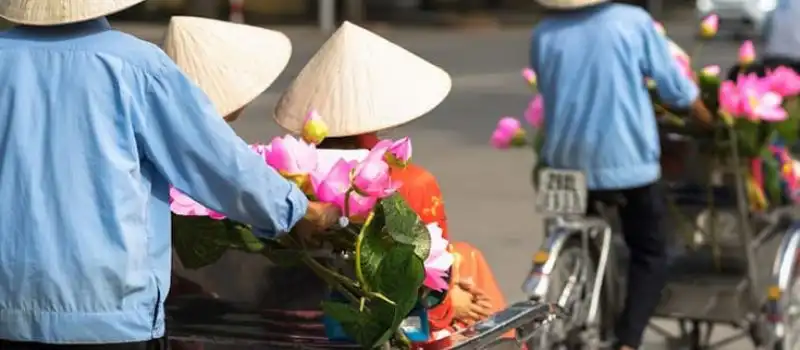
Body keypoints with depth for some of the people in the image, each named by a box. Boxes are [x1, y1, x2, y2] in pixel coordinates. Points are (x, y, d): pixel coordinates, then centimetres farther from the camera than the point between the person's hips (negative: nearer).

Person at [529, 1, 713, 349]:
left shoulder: (543, 33, -2)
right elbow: (676, 88, -3)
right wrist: (711, 121, 15)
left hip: (566, 163, 3)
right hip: (628, 162, -3)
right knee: (649, 254, 11)